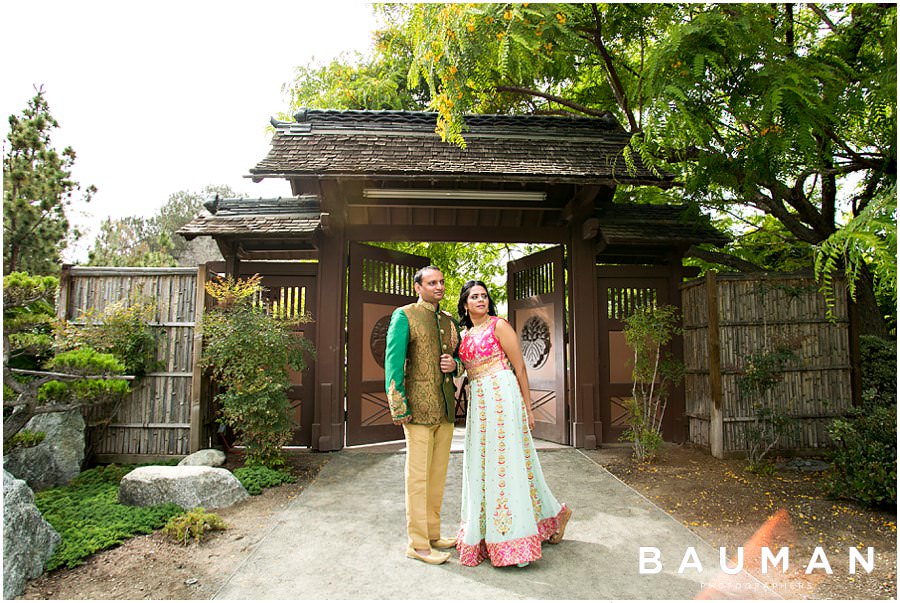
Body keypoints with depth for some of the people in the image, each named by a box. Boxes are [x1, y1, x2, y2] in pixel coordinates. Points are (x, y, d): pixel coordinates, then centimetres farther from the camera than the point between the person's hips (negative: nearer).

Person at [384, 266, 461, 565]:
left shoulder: (450, 321, 15)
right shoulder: (404, 316, -4)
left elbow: (459, 358, 24)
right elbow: (393, 361, -10)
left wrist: (454, 365, -1)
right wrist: (398, 407, -15)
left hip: (446, 408, 7)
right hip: (419, 408, -7)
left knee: (438, 474, 14)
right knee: (418, 475, 0)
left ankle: (433, 534, 28)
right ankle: (418, 543, 11)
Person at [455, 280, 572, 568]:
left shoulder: (498, 326, -4)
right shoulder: (464, 334, 16)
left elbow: (520, 367, -6)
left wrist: (528, 408, -8)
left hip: (502, 397, -7)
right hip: (477, 402, 7)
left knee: (506, 462, -6)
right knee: (482, 465, 10)